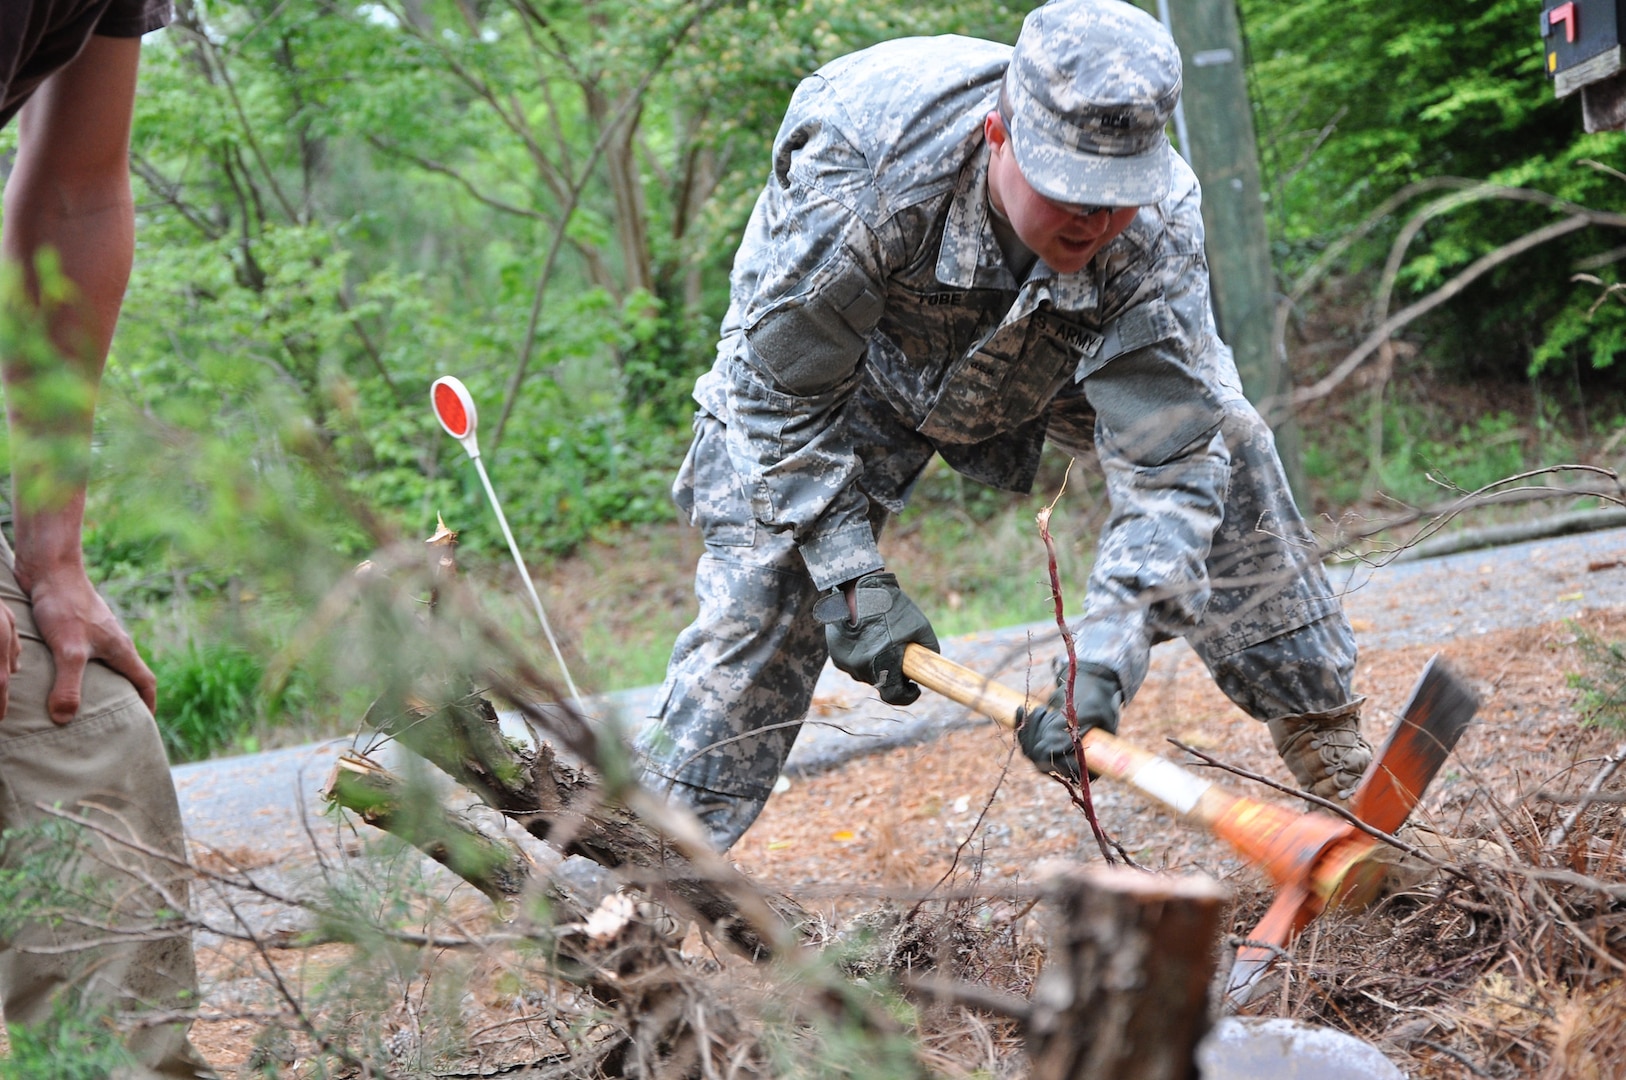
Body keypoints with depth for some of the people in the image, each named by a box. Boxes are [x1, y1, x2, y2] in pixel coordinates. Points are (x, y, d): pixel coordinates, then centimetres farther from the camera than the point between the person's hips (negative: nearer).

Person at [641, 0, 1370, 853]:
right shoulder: (856, 172, -42)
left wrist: (1107, 658, -43)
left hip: (1052, 355, 3)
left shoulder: (1157, 225, -35)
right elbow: (783, 395, -29)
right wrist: (851, 577, -32)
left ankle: (1324, 737, 5)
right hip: (849, 359, -3)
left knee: (1220, 444, -11)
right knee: (765, 574, -17)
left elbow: (1166, 461, -33)